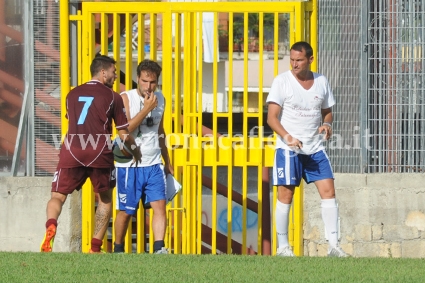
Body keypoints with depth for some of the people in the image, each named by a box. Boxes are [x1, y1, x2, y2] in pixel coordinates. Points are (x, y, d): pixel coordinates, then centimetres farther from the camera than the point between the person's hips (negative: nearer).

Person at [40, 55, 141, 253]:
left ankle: (51, 226, -31)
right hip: (99, 153, -2)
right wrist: (135, 150, 27)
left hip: (71, 153, 2)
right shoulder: (112, 97, 5)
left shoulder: (72, 94, 18)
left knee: (58, 197, 3)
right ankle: (95, 248, 12)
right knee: (105, 199, 18)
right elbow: (124, 134, 7)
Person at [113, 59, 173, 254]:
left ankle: (159, 248, -17)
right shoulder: (126, 98, -8)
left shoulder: (160, 99, 9)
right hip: (129, 165, -4)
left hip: (154, 165, 4)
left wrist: (167, 162, 25)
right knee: (126, 211, 5)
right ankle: (118, 249, 22)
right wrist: (146, 109, -24)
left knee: (159, 205, -12)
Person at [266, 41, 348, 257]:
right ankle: (282, 246, 7)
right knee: (285, 195, -3)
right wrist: (287, 137, -23)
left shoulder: (321, 82, 8)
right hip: (288, 149, -4)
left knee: (328, 191, -5)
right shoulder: (282, 81, -4)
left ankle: (333, 246, -4)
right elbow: (272, 117, -8)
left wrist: (327, 124, -4)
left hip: (315, 148, 4)